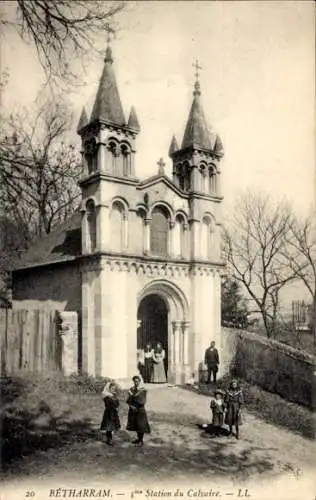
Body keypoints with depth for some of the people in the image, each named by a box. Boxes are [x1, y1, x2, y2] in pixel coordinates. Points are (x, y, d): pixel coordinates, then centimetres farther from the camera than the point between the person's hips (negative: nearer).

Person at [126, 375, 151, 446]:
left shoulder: (143, 390, -13)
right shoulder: (132, 389, 0)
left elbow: (142, 402, -19)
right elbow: (128, 400, 2)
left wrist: (133, 396, -23)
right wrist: (131, 406, -16)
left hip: (140, 410, -5)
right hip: (133, 410, 5)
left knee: (141, 426, 2)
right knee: (135, 425, 15)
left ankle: (141, 440, 18)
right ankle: (139, 438, 33)